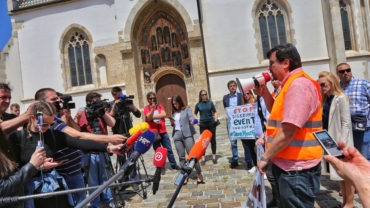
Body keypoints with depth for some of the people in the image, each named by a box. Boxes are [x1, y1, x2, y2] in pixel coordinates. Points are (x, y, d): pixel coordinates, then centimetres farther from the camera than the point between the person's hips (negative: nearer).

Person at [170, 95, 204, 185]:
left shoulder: (187, 109, 1)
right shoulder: (174, 112, 15)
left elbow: (191, 117, -16)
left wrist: (192, 121, -38)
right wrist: (172, 123, -1)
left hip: (187, 134, -5)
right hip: (177, 135, 5)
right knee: (181, 157, 8)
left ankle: (199, 174, 4)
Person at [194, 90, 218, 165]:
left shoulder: (210, 103, 3)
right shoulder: (198, 104, 2)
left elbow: (215, 112, 7)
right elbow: (195, 114, 10)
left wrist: (216, 119, -9)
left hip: (211, 123, 1)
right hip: (202, 124, 0)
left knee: (213, 139, 7)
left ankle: (214, 157, 18)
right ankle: (203, 158, 11)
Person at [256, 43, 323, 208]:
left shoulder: (298, 85, -20)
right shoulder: (291, 84, 13)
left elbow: (288, 131, -26)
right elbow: (278, 114, 22)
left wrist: (265, 157, -15)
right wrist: (265, 93, 8)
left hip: (296, 168, -10)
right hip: (288, 164, 10)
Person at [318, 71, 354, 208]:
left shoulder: (341, 98, -12)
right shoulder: (325, 99, 10)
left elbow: (346, 123, -15)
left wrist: (342, 143, -19)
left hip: (341, 142, -8)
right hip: (331, 141, 8)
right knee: (338, 172, 15)